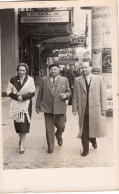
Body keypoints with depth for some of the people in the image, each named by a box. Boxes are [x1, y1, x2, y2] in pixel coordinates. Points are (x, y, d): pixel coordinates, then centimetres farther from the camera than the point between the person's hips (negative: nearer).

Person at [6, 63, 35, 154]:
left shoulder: (30, 80, -3)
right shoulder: (13, 79, 2)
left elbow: (32, 93, -4)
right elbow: (9, 91, 2)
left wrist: (23, 97, -18)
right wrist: (17, 97, -13)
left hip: (26, 104, -2)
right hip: (16, 104, 2)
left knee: (24, 123, -3)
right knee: (17, 123, 8)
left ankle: (22, 145, 4)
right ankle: (21, 139, 34)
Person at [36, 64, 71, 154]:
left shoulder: (64, 80, 5)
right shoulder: (44, 80, 5)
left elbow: (69, 92, 11)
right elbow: (40, 94, 8)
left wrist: (65, 95, -12)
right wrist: (38, 105, 7)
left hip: (60, 107, 0)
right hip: (47, 107, 0)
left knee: (61, 126, 7)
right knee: (49, 128, 5)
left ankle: (59, 136, 43)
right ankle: (50, 147, 19)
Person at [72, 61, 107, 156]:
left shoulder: (99, 79, 2)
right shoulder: (77, 80, 5)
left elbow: (103, 94, 0)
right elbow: (75, 96, 6)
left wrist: (104, 108, -4)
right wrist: (74, 108, 2)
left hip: (96, 109, 0)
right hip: (83, 110, 1)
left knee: (94, 128, 10)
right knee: (84, 131, 5)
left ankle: (93, 140, 42)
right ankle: (85, 149, 19)